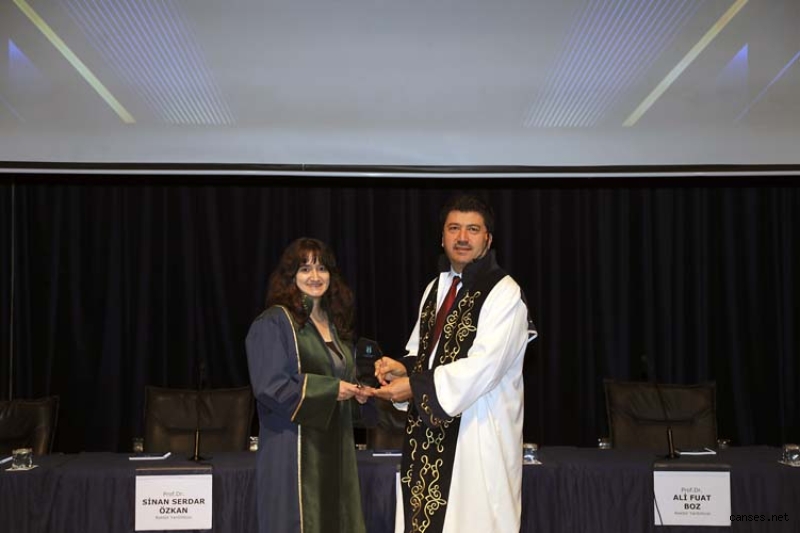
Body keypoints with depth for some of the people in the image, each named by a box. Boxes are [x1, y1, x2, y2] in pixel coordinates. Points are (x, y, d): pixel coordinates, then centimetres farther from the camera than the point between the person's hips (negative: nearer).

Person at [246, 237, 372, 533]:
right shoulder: (273, 323, -9)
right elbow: (270, 386, -17)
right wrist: (330, 389, -15)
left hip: (333, 445, 7)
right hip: (293, 448, -7)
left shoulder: (333, 322, 14)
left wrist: (355, 391, 2)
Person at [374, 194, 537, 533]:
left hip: (478, 434, -6)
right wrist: (403, 369, -2)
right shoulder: (435, 288, 14)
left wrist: (415, 387, -17)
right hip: (430, 431, 7)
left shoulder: (504, 293, -10)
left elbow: (483, 367, -19)